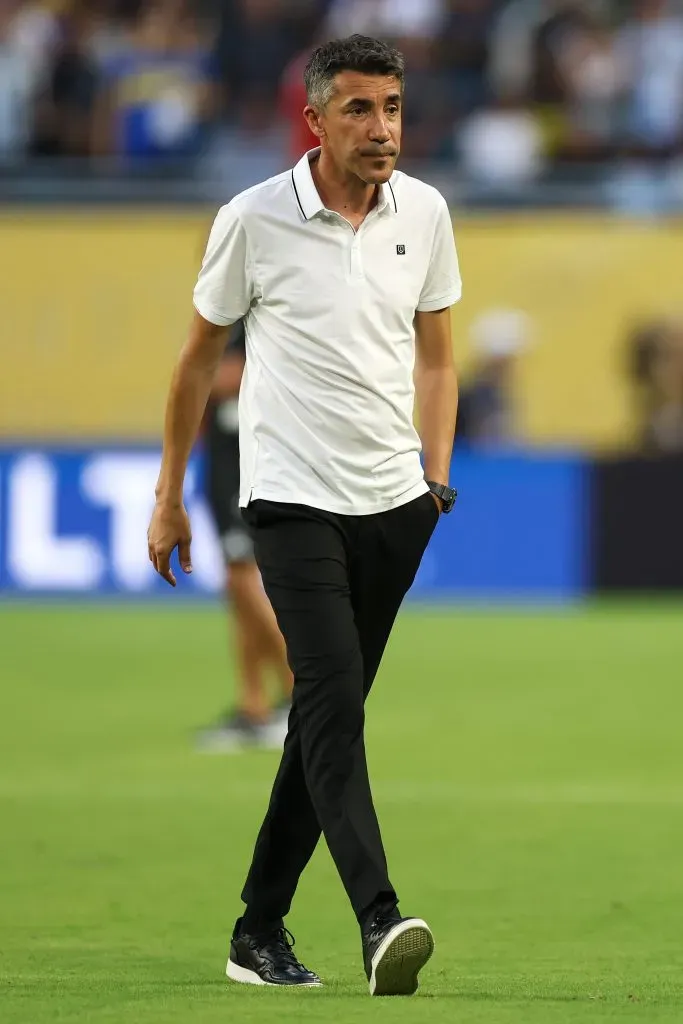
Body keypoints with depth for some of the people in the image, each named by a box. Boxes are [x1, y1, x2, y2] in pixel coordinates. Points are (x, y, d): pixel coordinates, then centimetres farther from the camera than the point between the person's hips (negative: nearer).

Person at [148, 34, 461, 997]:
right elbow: (199, 357, 4)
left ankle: (260, 928, 19)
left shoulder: (425, 213, 4)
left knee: (328, 714, 9)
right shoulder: (254, 220, -7)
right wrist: (169, 498, 7)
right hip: (292, 495, -5)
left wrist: (438, 478, 6)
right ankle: (380, 921, -30)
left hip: (392, 501, 5)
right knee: (335, 699, -19)